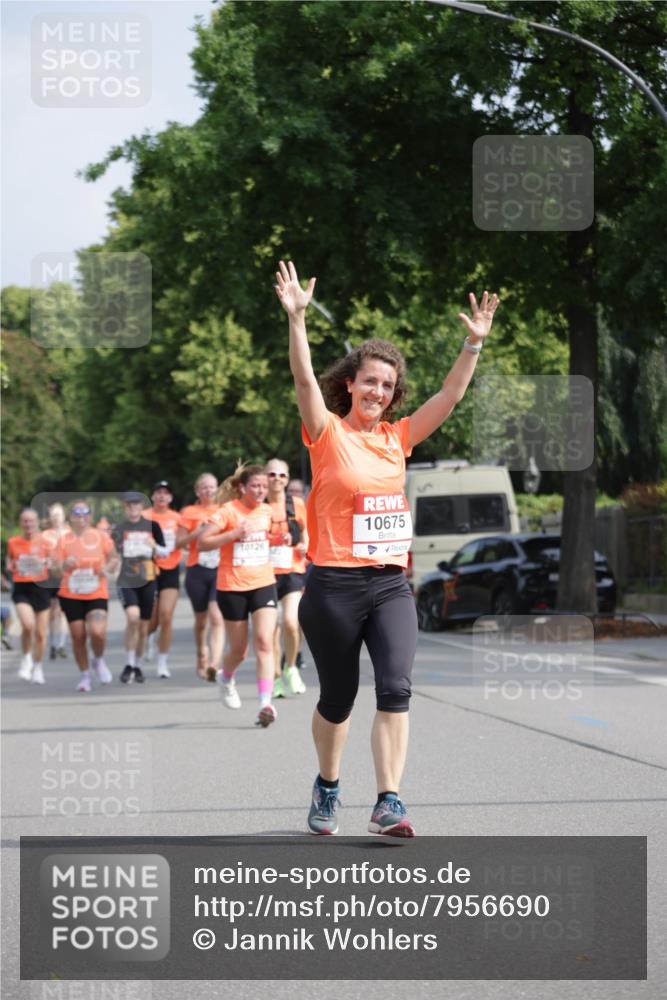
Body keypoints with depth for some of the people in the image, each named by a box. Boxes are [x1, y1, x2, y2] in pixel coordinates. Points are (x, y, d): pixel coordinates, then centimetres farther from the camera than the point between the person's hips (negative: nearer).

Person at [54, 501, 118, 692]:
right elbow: (58, 571, -1)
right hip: (71, 596, 1)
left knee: (97, 632, -20)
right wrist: (64, 565, -24)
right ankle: (84, 675, 21)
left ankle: (99, 661, 11)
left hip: (97, 595, -1)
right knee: (78, 636, 1)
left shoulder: (100, 536, -1)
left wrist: (108, 568, -12)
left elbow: (114, 558, 10)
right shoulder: (64, 539, 0)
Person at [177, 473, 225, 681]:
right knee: (201, 620, 11)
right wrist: (197, 533, -14)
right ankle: (201, 661, 32)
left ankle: (214, 664, -28)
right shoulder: (190, 512, 5)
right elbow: (179, 542, 1)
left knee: (217, 617, -17)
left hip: (220, 570, 0)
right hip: (197, 570, 0)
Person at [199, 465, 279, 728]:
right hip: (232, 588, -3)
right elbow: (202, 543, -15)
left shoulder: (266, 511, 6)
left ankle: (265, 703, -21)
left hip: (264, 585, 3)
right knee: (239, 650, 8)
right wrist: (234, 534, -26)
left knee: (264, 642, -15)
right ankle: (226, 679, 43)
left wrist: (277, 539, 6)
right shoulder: (228, 512, -11)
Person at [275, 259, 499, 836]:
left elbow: (451, 394, 7)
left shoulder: (397, 437, 10)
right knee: (338, 696, 9)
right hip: (334, 585, -3)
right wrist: (296, 318, -28)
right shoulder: (329, 433, -2)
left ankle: (388, 803, -17)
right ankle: (327, 787, 33)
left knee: (395, 686, -14)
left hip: (391, 583, 3)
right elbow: (304, 378, -16)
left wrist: (475, 343, -4)